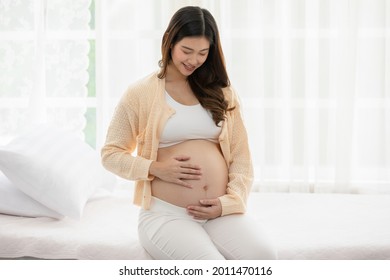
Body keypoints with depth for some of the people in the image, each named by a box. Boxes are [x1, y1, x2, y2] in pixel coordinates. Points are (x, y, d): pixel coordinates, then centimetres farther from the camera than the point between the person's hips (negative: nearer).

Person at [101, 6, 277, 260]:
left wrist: (229, 202, -5)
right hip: (165, 215, -3)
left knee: (264, 256, -26)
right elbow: (111, 153, 8)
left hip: (221, 214, 3)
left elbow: (241, 156, 12)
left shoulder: (221, 93, 14)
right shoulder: (141, 93, 5)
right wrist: (155, 168, -9)